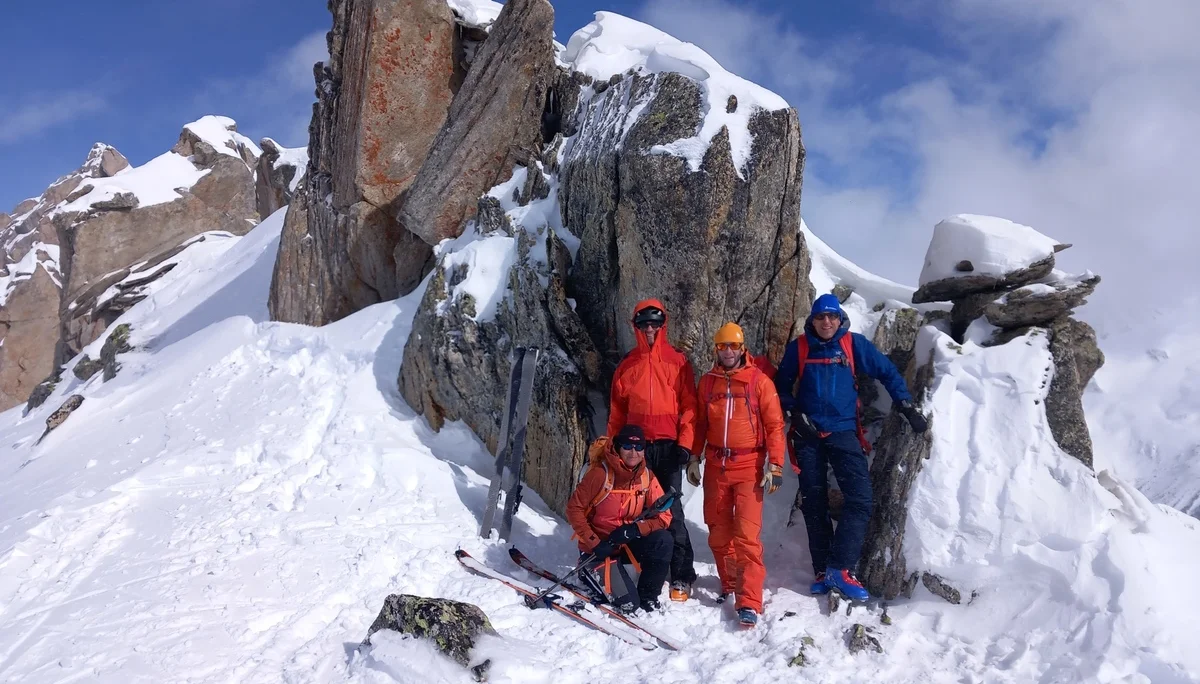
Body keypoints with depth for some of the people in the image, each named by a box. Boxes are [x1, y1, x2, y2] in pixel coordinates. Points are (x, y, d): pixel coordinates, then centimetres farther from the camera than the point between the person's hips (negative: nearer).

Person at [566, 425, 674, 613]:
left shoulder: (647, 477, -5)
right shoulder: (601, 474, -18)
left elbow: (663, 516, -9)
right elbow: (574, 508, -16)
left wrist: (634, 529, -25)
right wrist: (594, 543, -22)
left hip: (629, 543, 4)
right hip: (600, 546, -4)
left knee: (663, 540, -24)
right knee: (628, 603, -13)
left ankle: (648, 596, -5)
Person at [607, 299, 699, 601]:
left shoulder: (678, 361, 6)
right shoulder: (627, 365, 12)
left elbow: (689, 406, 1)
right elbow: (617, 410, 14)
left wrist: (684, 444, -8)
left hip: (669, 446, -3)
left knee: (671, 509, -7)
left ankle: (682, 575, -2)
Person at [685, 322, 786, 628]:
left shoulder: (759, 381, -2)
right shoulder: (707, 382, 9)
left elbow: (774, 425, -4)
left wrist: (775, 466, -9)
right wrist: (694, 459, 10)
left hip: (748, 467, -4)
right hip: (715, 466, 4)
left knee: (747, 535, -11)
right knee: (718, 533, 10)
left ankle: (749, 602, -9)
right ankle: (730, 583, 29)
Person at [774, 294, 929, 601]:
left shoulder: (854, 344, 0)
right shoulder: (798, 348, 2)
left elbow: (887, 371, 7)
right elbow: (781, 385, 10)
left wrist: (906, 405, 1)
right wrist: (794, 412, -5)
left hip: (843, 431, -1)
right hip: (807, 435, 1)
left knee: (860, 499, -15)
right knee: (813, 504, 5)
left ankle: (840, 568, -11)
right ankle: (823, 571, 14)